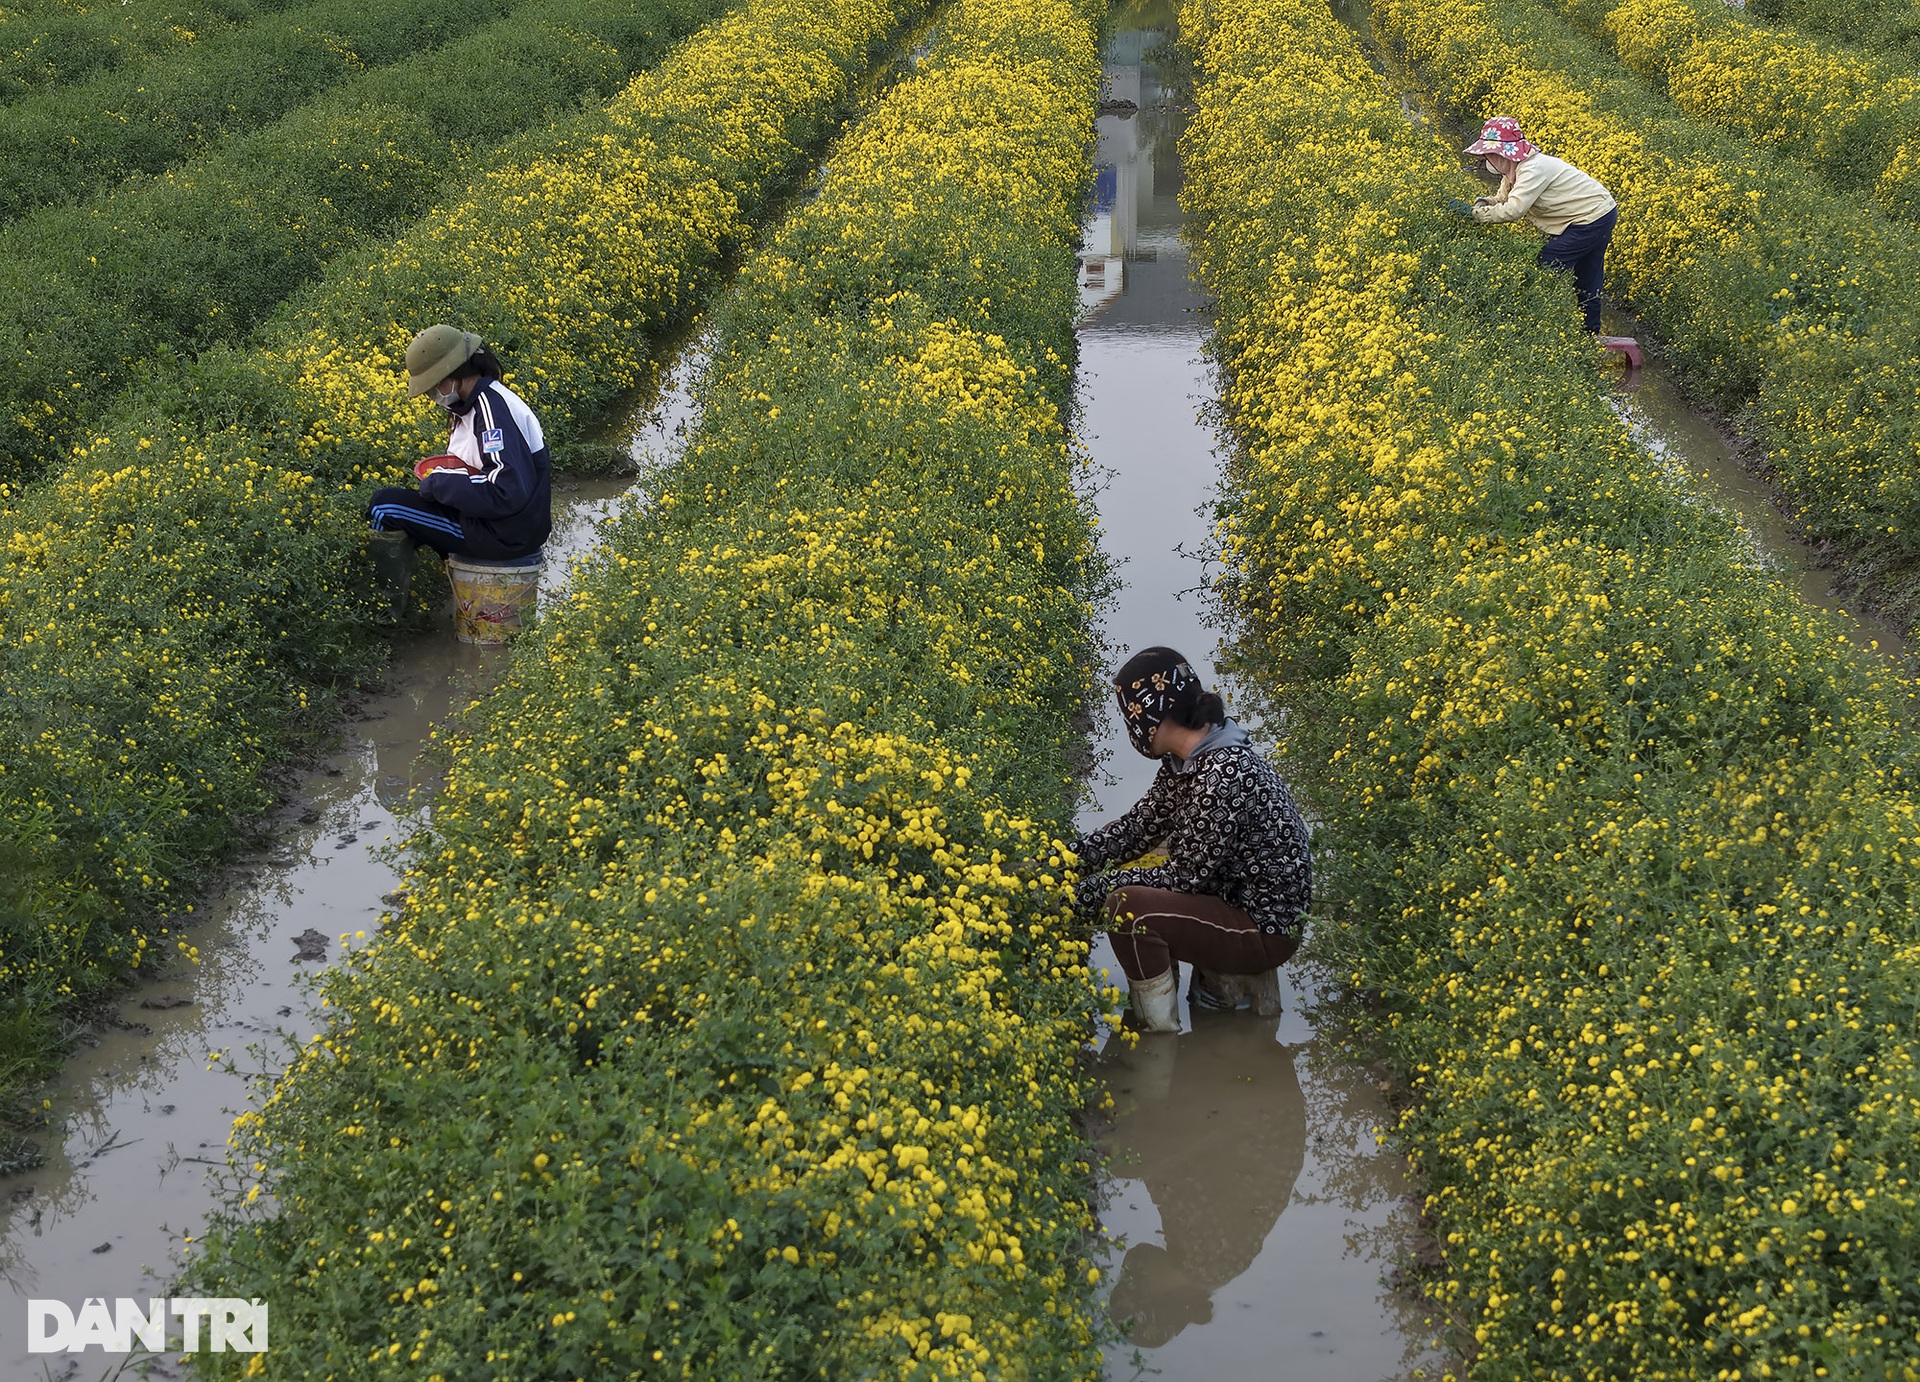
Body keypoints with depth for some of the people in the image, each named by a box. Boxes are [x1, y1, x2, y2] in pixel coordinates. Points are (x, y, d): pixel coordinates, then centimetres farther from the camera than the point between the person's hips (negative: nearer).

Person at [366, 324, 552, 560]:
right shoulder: (477, 402, 10)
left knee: (386, 505, -10)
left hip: (508, 536, -11)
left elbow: (508, 494, -29)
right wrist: (439, 479, 4)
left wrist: (440, 483, -19)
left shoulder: (493, 409, -21)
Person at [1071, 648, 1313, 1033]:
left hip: (1267, 932, -10)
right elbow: (1138, 827, 7)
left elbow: (1186, 877, -23)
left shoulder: (1223, 776, -28)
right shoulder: (1183, 761, 2)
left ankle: (1161, 1039, -7)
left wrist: (1094, 890, -18)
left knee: (1127, 907, -25)